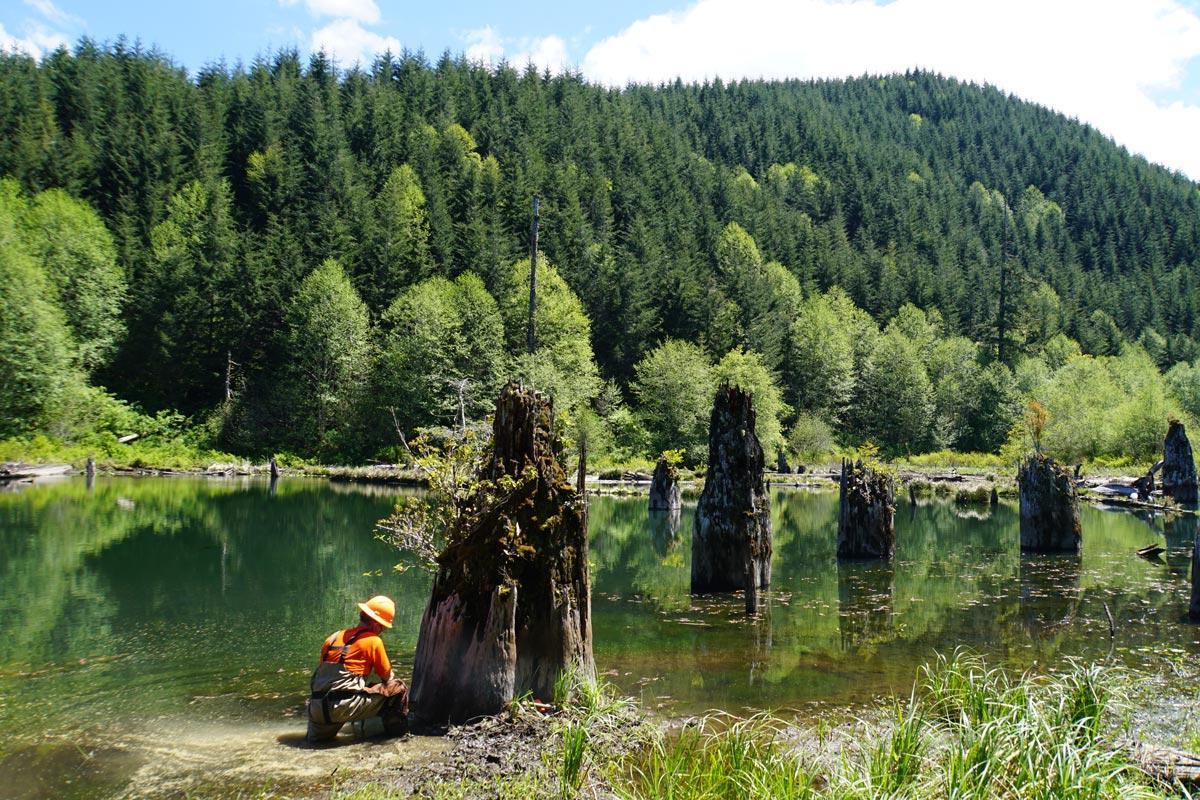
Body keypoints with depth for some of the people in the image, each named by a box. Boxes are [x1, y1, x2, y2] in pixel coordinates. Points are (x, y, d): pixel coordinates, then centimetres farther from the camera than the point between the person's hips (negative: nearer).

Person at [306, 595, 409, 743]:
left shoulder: (334, 637, 16)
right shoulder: (373, 641, -1)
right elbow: (388, 678, 8)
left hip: (318, 709, 7)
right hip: (345, 706, -7)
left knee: (316, 738, 42)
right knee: (398, 688, 6)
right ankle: (396, 730, 16)